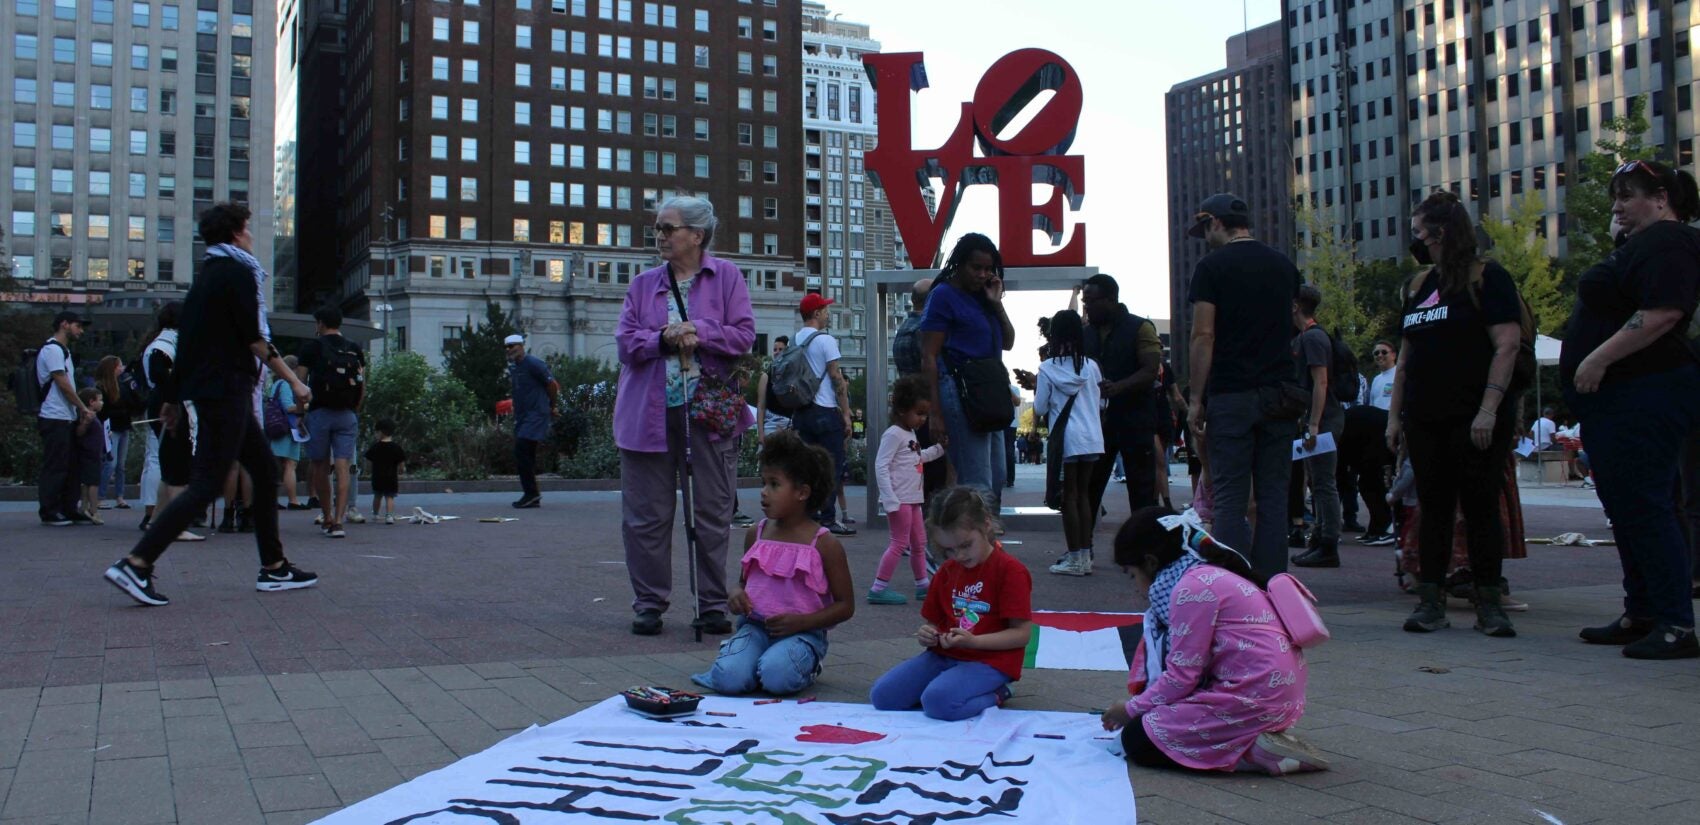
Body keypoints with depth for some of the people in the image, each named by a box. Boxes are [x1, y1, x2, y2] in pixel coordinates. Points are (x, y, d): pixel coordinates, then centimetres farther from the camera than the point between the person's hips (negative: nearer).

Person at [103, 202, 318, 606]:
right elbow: (255, 339, -14)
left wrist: (172, 398, 21)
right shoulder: (238, 272, -8)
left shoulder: (208, 274, 19)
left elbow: (188, 340, 19)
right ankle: (135, 564, -14)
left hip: (202, 392, 10)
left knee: (265, 470, 13)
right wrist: (294, 381, -8)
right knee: (206, 485, -10)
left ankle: (273, 568, 15)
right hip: (224, 393, -10)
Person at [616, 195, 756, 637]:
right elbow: (625, 342, 4)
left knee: (712, 516, 4)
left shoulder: (726, 277, 5)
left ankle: (713, 605, 15)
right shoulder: (643, 284, 12)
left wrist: (698, 332, -16)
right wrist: (662, 338, -13)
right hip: (650, 414, 2)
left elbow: (744, 335, -3)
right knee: (646, 516, 4)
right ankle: (649, 604, 16)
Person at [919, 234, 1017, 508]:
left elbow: (1008, 343, 19)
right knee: (977, 486, -11)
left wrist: (996, 303, 5)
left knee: (995, 480, 13)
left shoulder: (982, 297, 15)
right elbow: (928, 357, -11)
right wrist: (935, 413, -16)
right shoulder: (944, 295, -7)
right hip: (960, 392, -9)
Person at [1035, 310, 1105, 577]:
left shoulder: (1047, 368, -6)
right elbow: (1098, 403, 14)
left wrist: (1035, 388, 16)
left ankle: (1075, 558, 1)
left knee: (1069, 496, 1)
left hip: (1066, 440, -4)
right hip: (1092, 438, 4)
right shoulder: (1091, 366, 4)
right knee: (1084, 495, 11)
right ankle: (1086, 555, 13)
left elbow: (1040, 409, -1)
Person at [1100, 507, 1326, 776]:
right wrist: (1141, 704, 20)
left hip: (1254, 697, -10)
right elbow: (1188, 666, 21)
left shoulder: (1192, 587, -13)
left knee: (1138, 741, -5)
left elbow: (1181, 676, -13)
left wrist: (1132, 709, 1)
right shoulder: (1211, 574, 18)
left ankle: (1255, 751, -10)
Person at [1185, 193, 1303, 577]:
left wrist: (1196, 399, -6)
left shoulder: (1213, 266, -4)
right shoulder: (1284, 266, 13)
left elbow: (1204, 336, -9)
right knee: (1274, 496, 6)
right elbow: (1289, 326, 19)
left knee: (1230, 499, -2)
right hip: (1279, 395, 5)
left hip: (1231, 397, -5)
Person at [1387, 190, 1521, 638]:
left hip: (1474, 419, -6)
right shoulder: (1419, 285, 16)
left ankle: (1488, 602, 6)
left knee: (1480, 506, -1)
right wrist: (1394, 414, 12)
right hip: (1425, 419, 6)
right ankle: (1431, 601, 8)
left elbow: (1507, 345, -11)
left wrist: (1489, 408, -19)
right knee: (1433, 505, 5)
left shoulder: (1486, 277, -3)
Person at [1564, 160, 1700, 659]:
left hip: (1644, 397, -11)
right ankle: (1640, 615, 18)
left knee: (1643, 506, -11)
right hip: (1620, 399, 11)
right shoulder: (1643, 244, 21)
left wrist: (1598, 359, -24)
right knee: (1626, 507, 12)